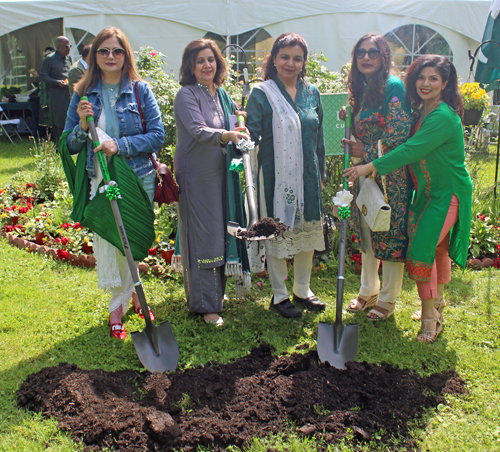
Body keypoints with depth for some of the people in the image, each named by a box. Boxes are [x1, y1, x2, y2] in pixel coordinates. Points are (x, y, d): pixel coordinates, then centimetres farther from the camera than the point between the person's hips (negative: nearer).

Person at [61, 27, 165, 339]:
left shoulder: (140, 90, -1)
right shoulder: (83, 93, 4)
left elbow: (158, 136, -6)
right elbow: (69, 145, 7)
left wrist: (120, 145, -18)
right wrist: (82, 125, -14)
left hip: (138, 179, -1)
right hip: (100, 181, 1)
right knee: (108, 244, 0)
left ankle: (120, 302, 34)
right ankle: (122, 298, 24)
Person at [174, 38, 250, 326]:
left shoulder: (222, 94, 13)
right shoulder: (187, 95, -11)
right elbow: (197, 131, -25)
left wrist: (239, 134, 0)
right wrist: (225, 135, -41)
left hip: (221, 173, 7)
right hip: (196, 175, -7)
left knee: (220, 233, 15)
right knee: (202, 238, -4)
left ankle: (216, 291, 31)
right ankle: (205, 305, 5)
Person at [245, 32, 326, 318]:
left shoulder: (311, 93, 10)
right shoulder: (262, 94, -4)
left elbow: (319, 136, 15)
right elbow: (253, 134, -5)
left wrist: (321, 173, 15)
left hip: (307, 176, 5)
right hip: (276, 176, -4)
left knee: (308, 230, 11)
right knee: (277, 233, 3)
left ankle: (303, 290, 29)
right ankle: (280, 295, 20)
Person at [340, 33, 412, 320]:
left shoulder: (393, 86, -12)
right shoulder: (363, 89, 13)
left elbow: (399, 135, -18)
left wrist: (367, 152, -13)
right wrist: (349, 118, 3)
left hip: (390, 175, -8)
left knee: (391, 235, 2)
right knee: (367, 235, 15)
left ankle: (388, 300, 16)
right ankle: (368, 292, 30)